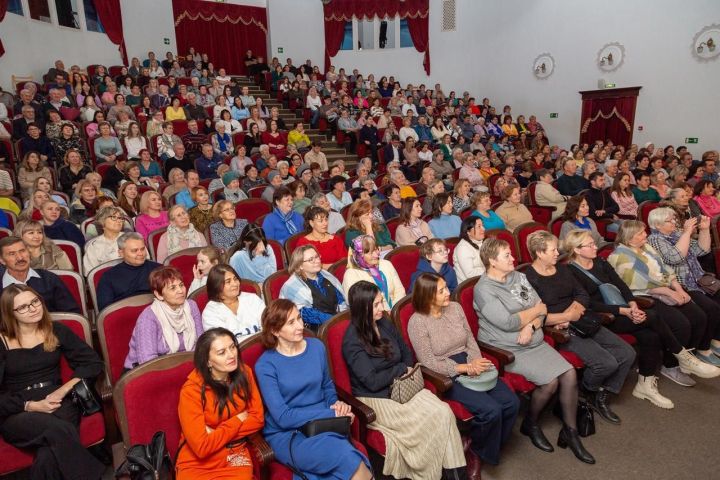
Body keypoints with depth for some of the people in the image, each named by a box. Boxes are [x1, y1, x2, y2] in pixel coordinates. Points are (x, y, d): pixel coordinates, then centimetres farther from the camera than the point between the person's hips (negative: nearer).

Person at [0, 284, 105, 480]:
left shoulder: (57, 331, 9)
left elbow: (93, 363, 5)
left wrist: (64, 389, -9)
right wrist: (32, 405, -13)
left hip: (58, 404, 1)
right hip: (16, 413, -1)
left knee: (48, 460, -33)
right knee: (61, 432, -34)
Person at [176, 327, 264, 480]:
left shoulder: (243, 373, -4)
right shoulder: (191, 391, -17)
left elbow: (257, 418, -3)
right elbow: (201, 447, -19)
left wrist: (217, 434, -13)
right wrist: (238, 419, -10)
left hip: (235, 456, 2)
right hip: (197, 463, -2)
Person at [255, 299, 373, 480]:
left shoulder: (317, 346, 2)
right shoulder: (265, 365, -11)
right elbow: (283, 417, -14)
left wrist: (335, 403, -3)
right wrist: (331, 414, -16)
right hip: (286, 434, -4)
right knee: (347, 457, -29)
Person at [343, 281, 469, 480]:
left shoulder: (385, 323, 5)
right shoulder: (353, 341, -16)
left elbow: (407, 353, 14)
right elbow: (373, 382, -20)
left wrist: (405, 376, -4)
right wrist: (401, 369, -8)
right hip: (375, 399, -6)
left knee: (444, 412, -18)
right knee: (428, 421, -22)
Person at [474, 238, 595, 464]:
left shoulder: (519, 277, 9)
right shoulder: (484, 289, -15)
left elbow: (541, 310, 6)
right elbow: (507, 323, -21)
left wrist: (531, 326, -15)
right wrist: (535, 310, -7)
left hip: (535, 342, 7)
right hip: (508, 350, -7)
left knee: (570, 374, -7)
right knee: (550, 381, -19)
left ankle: (570, 432, 12)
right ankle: (530, 424, 9)